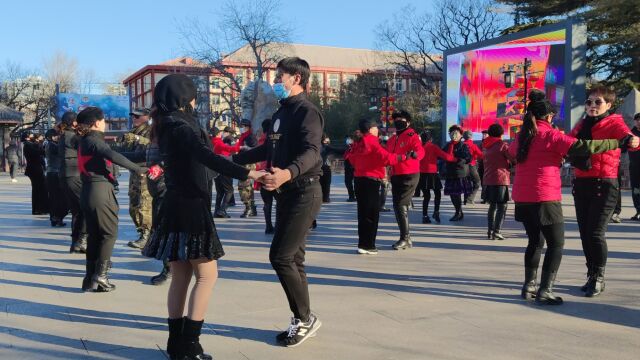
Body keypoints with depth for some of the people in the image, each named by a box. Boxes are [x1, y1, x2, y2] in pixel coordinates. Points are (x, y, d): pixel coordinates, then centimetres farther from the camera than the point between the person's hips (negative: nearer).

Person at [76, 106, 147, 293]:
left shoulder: (84, 141, 15)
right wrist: (137, 169, -29)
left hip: (88, 192, 9)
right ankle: (100, 276, -2)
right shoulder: (94, 140, -14)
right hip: (101, 191, -9)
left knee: (94, 235, 13)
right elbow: (113, 156, -29)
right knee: (110, 232, 0)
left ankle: (90, 278, 16)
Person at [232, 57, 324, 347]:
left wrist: (288, 173, -49)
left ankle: (305, 318, 4)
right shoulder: (281, 113, 16)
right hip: (286, 192, 9)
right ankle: (302, 321, 20)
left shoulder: (306, 111, -13)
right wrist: (233, 160, 31)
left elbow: (311, 152, -30)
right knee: (292, 259, 10)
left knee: (280, 256, -11)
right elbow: (269, 150, 28)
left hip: (304, 192, -9)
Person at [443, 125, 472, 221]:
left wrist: (457, 160, -24)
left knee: (457, 194, -7)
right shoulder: (447, 145, 14)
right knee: (452, 194, 9)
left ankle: (458, 213, 4)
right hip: (450, 173, 7)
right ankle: (459, 213, 23)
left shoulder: (463, 146, -5)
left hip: (460, 174, -6)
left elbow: (468, 158, -14)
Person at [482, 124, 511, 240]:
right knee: (502, 207, -3)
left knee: (492, 206, 15)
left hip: (487, 179, 6)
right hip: (500, 179, -6)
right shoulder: (502, 145, -7)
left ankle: (490, 231, 11)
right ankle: (497, 231, -12)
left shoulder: (485, 146, 13)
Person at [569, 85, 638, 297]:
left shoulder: (613, 123, -3)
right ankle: (591, 275, 24)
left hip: (604, 184, -6)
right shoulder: (582, 126, 14)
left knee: (596, 232, -9)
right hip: (581, 184, 6)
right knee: (584, 232, 9)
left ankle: (598, 278, 6)